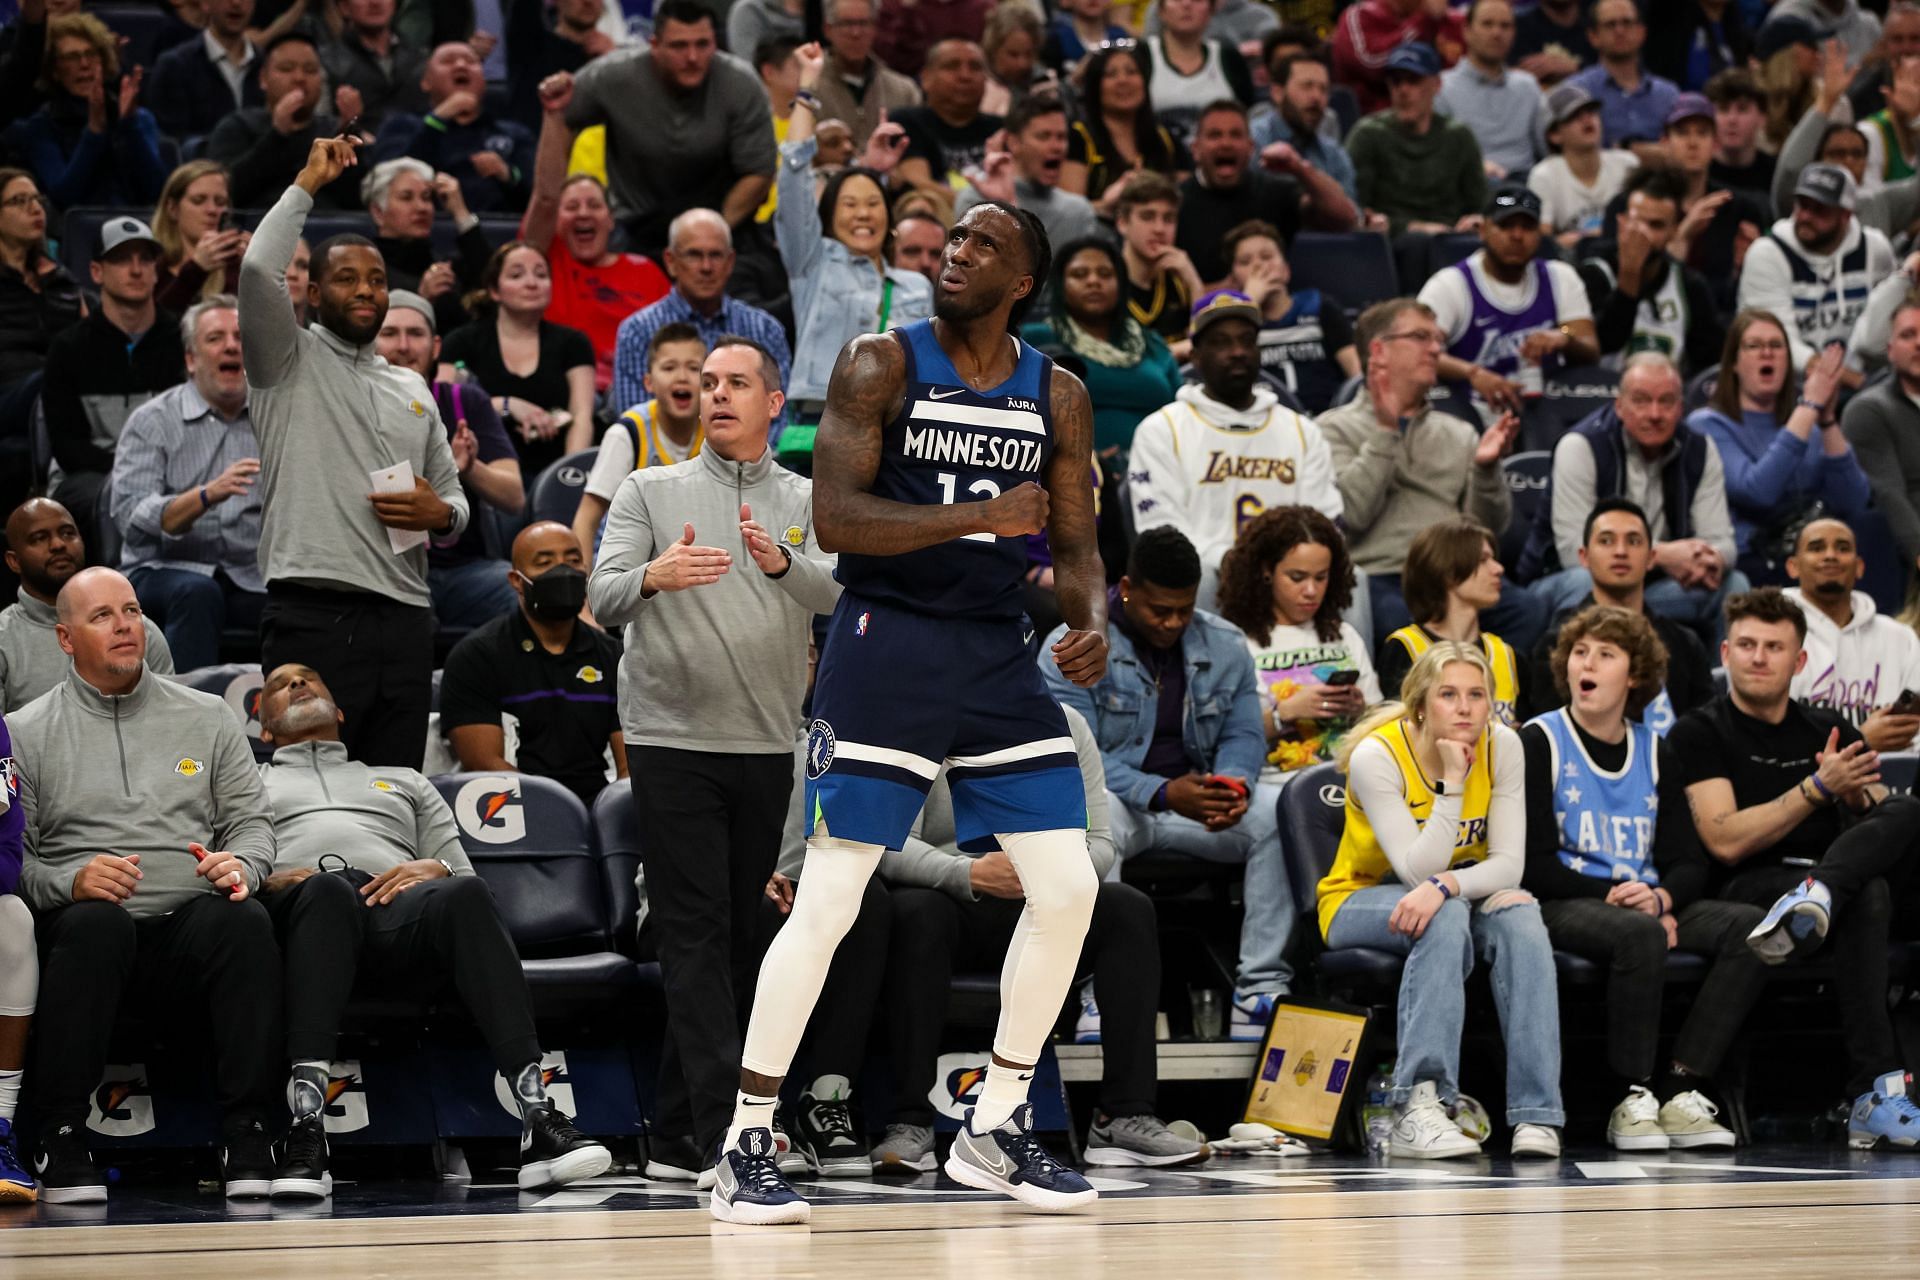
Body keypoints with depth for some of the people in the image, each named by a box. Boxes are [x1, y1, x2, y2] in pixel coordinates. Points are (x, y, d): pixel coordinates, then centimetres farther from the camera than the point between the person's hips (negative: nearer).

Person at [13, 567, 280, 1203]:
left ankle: (246, 1137, -30)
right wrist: (70, 881, -16)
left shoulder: (207, 717, 19)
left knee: (245, 921, -33)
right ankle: (60, 1139, -30)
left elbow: (253, 819, 16)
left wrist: (241, 866, -7)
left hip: (191, 925, 2)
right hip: (89, 918, -2)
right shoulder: (27, 732, 11)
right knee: (95, 923, -38)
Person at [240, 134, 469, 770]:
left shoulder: (411, 388, 23)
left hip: (405, 620, 6)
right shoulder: (289, 361, 5)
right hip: (315, 617, -6)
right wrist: (308, 183, -2)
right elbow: (257, 270, -13)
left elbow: (453, 497, 26)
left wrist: (441, 515, 1)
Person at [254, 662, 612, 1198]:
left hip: (401, 912, 2)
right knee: (329, 891, -42)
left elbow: (464, 876, 26)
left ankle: (537, 1118, -49)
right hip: (294, 909, -2)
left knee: (466, 895, -36)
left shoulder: (404, 783, 40)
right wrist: (267, 881, -6)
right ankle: (305, 1129, -54)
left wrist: (436, 869, 1)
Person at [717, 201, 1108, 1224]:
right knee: (828, 901, -10)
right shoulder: (882, 365, -6)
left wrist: (1090, 624, -10)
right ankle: (745, 1150, -4)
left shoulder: (1057, 397, 9)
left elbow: (1073, 545, 12)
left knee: (1068, 890, 2)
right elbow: (835, 518, -16)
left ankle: (995, 1129, 16)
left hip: (996, 651, 5)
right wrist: (981, 516, -24)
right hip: (886, 644, -5)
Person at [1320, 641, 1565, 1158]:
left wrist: (1443, 887, -36)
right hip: (1360, 901, -3)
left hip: (1462, 899, 3)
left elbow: (1509, 864, -17)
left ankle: (1535, 1115, -36)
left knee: (1520, 916, -29)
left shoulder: (1502, 747, -10)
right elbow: (1417, 871, -27)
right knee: (1446, 918, -36)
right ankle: (1417, 1106, -46)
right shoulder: (1376, 756, -21)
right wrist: (1451, 781, -32)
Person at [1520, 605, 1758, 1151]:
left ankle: (1680, 1090, -25)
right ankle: (1633, 1101, -28)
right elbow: (1534, 865, -7)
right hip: (1562, 907, -5)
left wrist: (1658, 897, -13)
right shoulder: (1539, 743, 0)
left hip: (1647, 906, 5)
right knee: (1640, 934, -37)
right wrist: (1617, 897, -16)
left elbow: (1689, 864, 10)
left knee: (1749, 924, -20)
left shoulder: (1655, 754, 16)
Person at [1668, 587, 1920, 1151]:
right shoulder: (1699, 735, 6)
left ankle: (1815, 899, -54)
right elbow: (1726, 842, -8)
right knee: (1867, 898, -38)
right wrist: (1819, 788, -15)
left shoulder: (1829, 731, 23)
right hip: (1748, 891, -5)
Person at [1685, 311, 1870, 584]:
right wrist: (1809, 406, -14)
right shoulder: (1708, 425, 2)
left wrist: (1828, 420, -7)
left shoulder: (1808, 424, 17)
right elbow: (1757, 492, -18)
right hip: (1747, 566, -5)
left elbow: (1852, 507, 3)